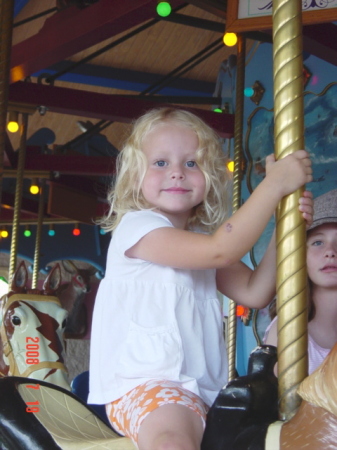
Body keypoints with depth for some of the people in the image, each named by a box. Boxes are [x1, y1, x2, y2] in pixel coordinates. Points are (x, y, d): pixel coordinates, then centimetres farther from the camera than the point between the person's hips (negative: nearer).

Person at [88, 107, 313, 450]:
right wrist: (275, 183, -16)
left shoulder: (203, 240, 17)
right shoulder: (136, 226, -8)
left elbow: (254, 293, 9)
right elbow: (222, 250, -20)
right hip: (144, 384, -8)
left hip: (205, 389, 8)